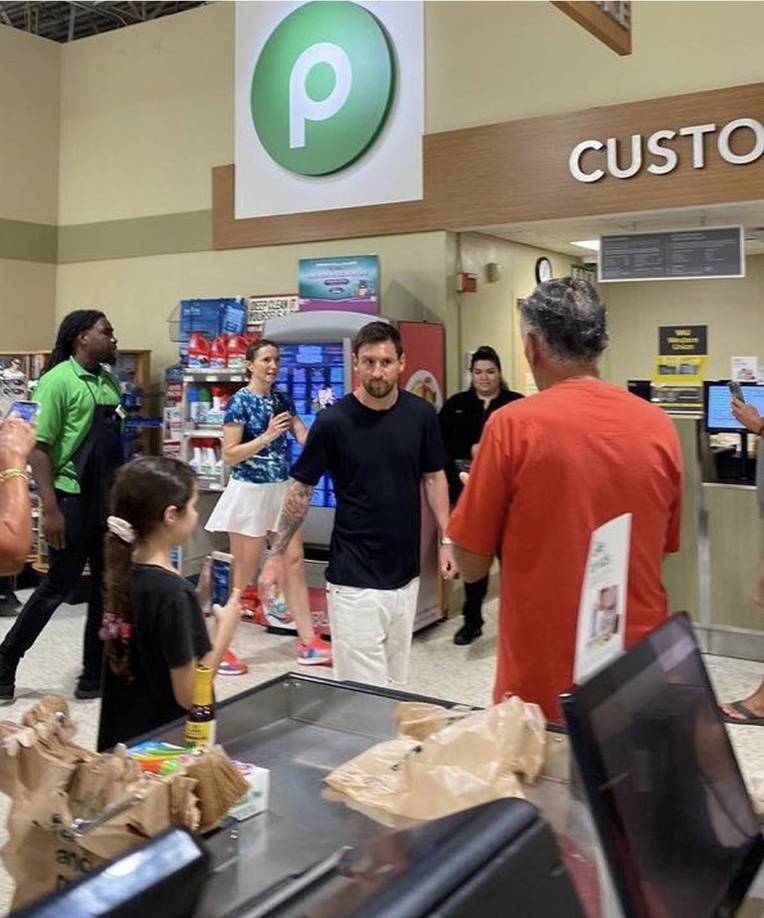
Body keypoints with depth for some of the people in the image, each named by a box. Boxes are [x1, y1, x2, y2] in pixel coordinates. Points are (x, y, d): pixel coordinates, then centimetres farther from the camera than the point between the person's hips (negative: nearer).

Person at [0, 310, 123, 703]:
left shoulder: (110, 382, 10)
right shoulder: (58, 380, -12)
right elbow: (37, 447, -15)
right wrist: (50, 509, -20)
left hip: (109, 499, 7)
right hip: (73, 498, -7)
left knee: (108, 586, 9)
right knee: (59, 585, 1)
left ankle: (96, 674, 20)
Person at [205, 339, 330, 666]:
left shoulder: (281, 399, 9)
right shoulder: (240, 401, -11)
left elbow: (306, 439, 4)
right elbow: (229, 455, -14)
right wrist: (267, 436, -22)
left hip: (281, 490, 7)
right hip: (249, 492, -6)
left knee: (294, 562, 7)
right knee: (243, 572, 1)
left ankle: (308, 642, 15)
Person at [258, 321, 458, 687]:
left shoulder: (421, 414, -2)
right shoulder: (333, 421, -10)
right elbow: (301, 489, -1)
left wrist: (446, 538, 3)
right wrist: (277, 554, -2)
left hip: (406, 572, 4)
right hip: (353, 578, -4)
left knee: (396, 683, 16)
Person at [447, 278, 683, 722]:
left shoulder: (513, 424, -14)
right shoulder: (659, 426, -3)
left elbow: (472, 564, -7)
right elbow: (665, 547, 11)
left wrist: (478, 489, 9)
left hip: (545, 680, -3)